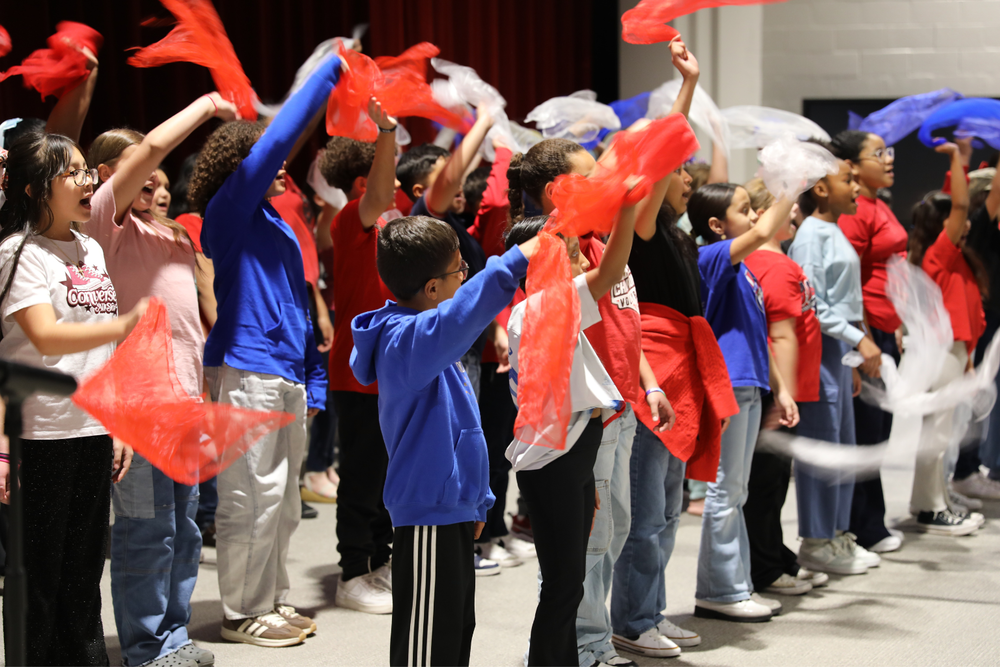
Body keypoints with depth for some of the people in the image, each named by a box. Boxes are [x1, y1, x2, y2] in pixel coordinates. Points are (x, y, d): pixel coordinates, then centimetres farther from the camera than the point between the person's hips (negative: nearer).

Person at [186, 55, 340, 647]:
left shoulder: (277, 226, 17)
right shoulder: (230, 213, -6)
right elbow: (277, 138, -15)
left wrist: (312, 382, 14)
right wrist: (331, 70, -12)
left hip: (284, 374, 9)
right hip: (247, 374, -8)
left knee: (282, 499, 14)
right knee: (252, 498, -3)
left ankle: (274, 602, 24)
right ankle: (244, 614, 6)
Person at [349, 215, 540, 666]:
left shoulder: (427, 338, 15)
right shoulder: (404, 339, -18)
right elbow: (456, 320, -43)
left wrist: (477, 502, 28)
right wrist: (515, 262, -45)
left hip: (453, 510, 11)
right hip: (428, 516, -11)